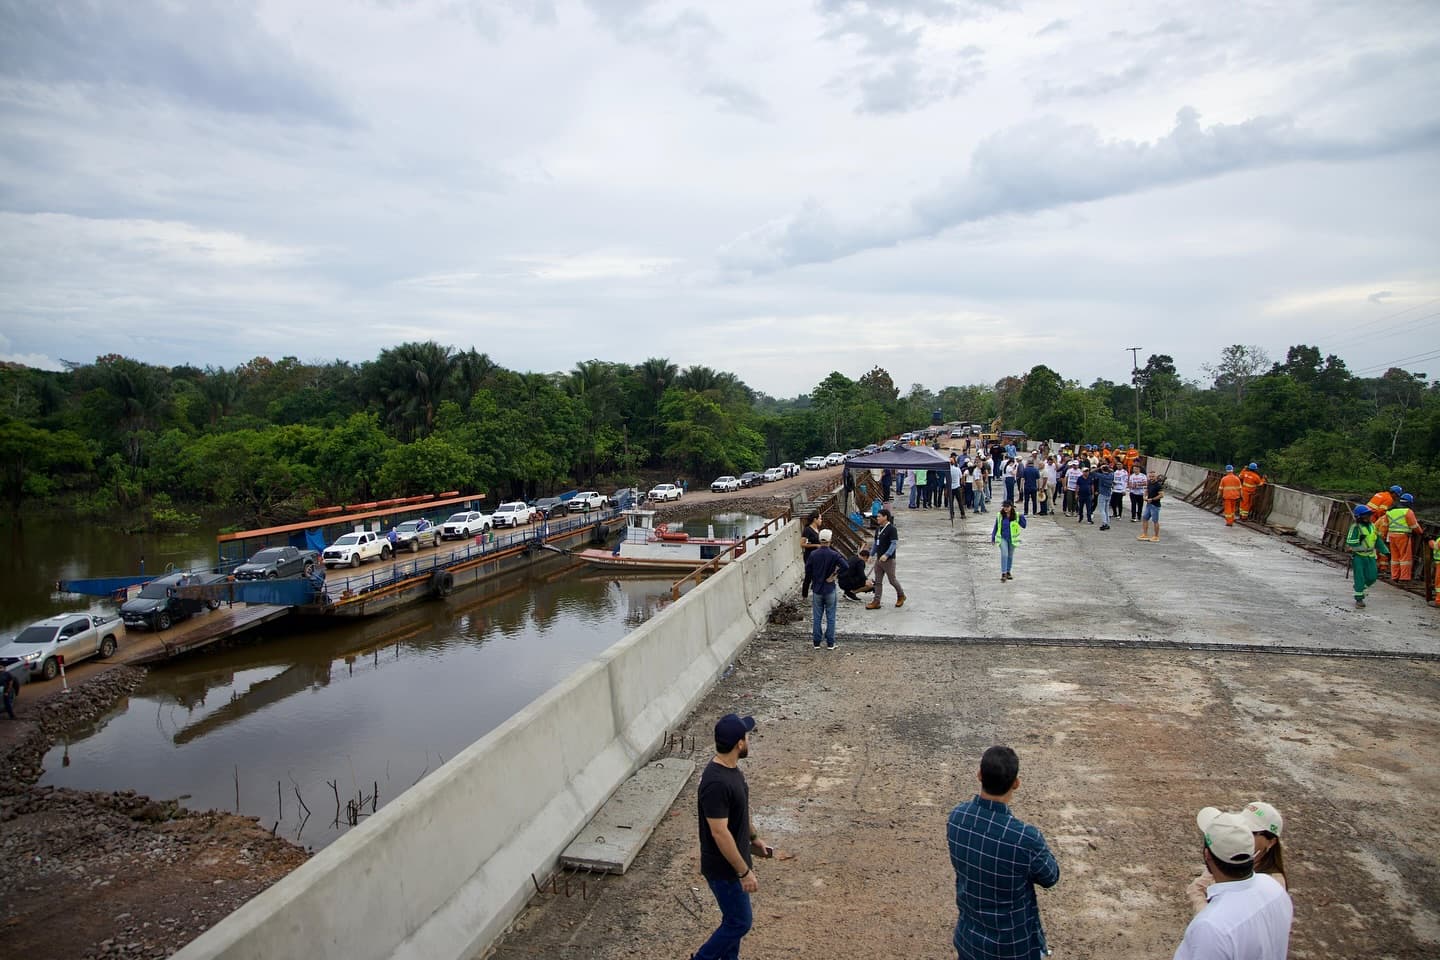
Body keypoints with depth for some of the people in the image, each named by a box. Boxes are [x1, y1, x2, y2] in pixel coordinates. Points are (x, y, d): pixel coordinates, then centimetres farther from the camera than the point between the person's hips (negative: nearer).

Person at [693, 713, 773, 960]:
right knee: (740, 922, 6)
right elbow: (720, 833, -29)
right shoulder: (716, 783, -32)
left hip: (735, 860, 9)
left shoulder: (731, 768, -2)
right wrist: (745, 872, -23)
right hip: (723, 867, -9)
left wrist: (754, 838, 24)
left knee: (735, 918, 22)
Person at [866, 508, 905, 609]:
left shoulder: (892, 529, -14)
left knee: (892, 580, 5)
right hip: (879, 559, 8)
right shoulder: (879, 529, 11)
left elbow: (894, 543, -21)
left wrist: (886, 555, -31)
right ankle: (876, 602, 7)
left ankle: (901, 596, 28)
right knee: (878, 582, 5)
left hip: (888, 560, -8)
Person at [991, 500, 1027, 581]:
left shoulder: (1016, 516, -5)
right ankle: (1003, 574, -15)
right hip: (1002, 538, -2)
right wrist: (993, 537, 7)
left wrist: (1022, 518, -20)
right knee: (1004, 555, -15)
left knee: (1010, 556, 13)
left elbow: (1023, 526, -4)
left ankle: (1008, 572, 29)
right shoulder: (999, 515, -5)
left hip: (1012, 538, 2)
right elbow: (995, 527, 4)